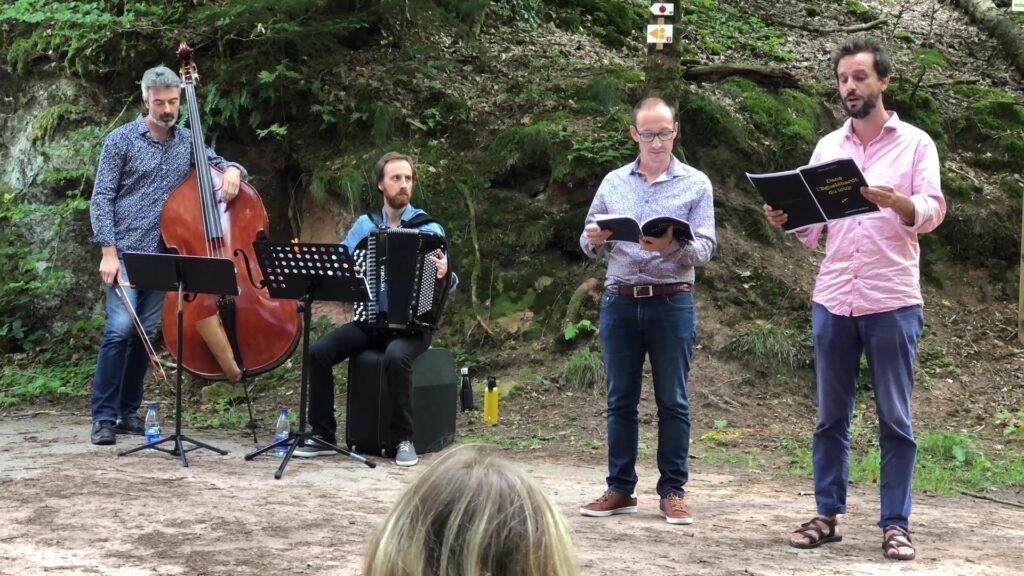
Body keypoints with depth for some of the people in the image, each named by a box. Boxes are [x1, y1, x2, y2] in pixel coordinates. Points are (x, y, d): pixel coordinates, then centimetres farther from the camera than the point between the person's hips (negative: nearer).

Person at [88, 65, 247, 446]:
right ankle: (104, 417, -8)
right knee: (119, 328, -14)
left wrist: (232, 171, -10)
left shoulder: (187, 140, 9)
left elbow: (220, 164, 17)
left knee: (147, 334, 7)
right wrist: (109, 252, -13)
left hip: (164, 254, 4)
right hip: (126, 252, -4)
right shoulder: (122, 139, -3)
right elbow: (101, 198, -5)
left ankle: (129, 411, 17)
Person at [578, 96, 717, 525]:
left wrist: (672, 245, -25)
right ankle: (620, 489, 14)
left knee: (672, 401, 1)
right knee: (620, 400, 6)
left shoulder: (695, 184, 3)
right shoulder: (613, 183, 11)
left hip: (672, 302, -2)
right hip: (619, 301, 3)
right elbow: (590, 247, 12)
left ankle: (673, 492, 9)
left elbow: (705, 248, -5)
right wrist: (593, 240, -12)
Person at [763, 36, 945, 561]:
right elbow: (812, 229, 11)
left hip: (892, 301, -3)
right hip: (832, 300, 3)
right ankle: (827, 515, 15)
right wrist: (786, 219, -11)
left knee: (895, 420, 2)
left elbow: (933, 211, -8)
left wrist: (898, 202, -29)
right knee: (831, 416, 7)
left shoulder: (915, 143, 4)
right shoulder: (827, 147, 13)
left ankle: (895, 524, 7)